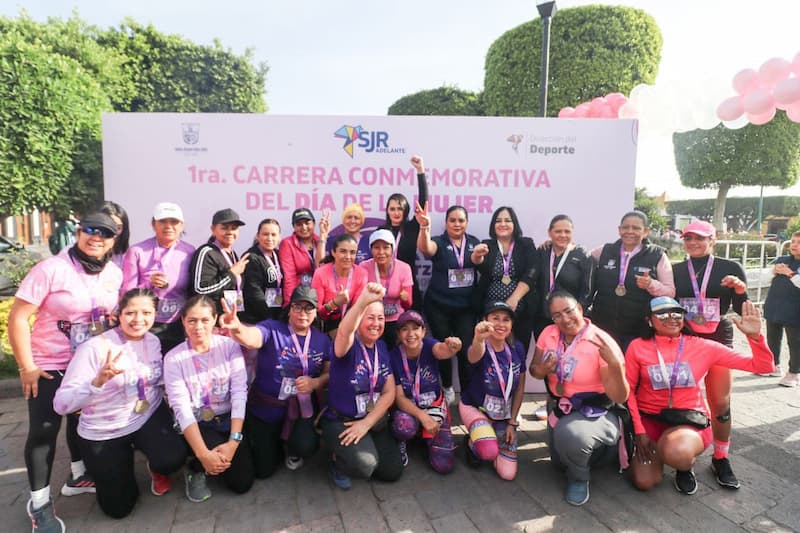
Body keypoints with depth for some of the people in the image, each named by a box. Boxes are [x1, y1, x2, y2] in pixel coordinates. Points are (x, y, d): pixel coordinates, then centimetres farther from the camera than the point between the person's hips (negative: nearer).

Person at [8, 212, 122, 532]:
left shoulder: (115, 274, -3)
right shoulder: (51, 269, -19)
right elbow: (17, 318, -17)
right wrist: (26, 367, -17)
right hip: (48, 366, -5)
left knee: (83, 418, 19)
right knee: (43, 430, 2)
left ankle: (78, 476, 41)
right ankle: (39, 502, 21)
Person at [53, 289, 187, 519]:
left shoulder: (154, 341, -6)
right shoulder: (94, 347, -22)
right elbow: (61, 404, -28)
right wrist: (98, 381, -45)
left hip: (149, 417, 2)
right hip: (102, 433, -2)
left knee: (172, 459, -27)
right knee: (118, 507, 7)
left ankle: (156, 468, 12)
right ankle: (124, 458, 35)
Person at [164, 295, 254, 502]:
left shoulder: (230, 346, -9)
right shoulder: (173, 358, -10)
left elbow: (240, 394, -13)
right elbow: (182, 409, -16)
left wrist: (233, 441, -22)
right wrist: (203, 453, -25)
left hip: (229, 421, 1)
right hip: (196, 425, -1)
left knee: (242, 482, -7)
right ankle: (196, 469, 7)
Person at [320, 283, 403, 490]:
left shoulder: (382, 347, 0)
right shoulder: (350, 344, -17)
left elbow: (389, 393, -1)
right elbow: (344, 332, -45)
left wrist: (366, 423, -13)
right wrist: (362, 302, -63)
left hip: (374, 421, 6)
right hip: (340, 421, -5)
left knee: (393, 471, 2)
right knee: (364, 465, -28)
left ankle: (358, 449, 27)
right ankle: (339, 460, 6)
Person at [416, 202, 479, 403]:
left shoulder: (474, 242, 5)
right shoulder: (439, 242, -6)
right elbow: (425, 248, -33)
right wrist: (424, 227, -50)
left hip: (466, 307, 2)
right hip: (438, 306, -2)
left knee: (466, 350, -4)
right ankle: (447, 388, 33)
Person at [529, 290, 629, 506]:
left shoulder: (601, 342, -23)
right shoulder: (548, 333, -8)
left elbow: (620, 398, -23)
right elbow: (534, 369, 3)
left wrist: (615, 364, -40)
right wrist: (543, 370, -20)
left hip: (596, 414, -6)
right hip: (559, 409, 6)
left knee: (570, 435, -36)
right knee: (559, 461, 17)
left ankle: (580, 478, -3)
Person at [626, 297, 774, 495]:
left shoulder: (702, 347, -2)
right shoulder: (638, 347, -5)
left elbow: (763, 366, 0)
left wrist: (754, 336, -17)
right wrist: (639, 431, -8)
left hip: (690, 420, -1)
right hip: (649, 419, 1)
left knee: (678, 452, -36)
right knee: (645, 482, -13)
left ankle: (686, 466, 6)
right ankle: (656, 450, 23)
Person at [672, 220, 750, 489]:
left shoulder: (730, 268, 0)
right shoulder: (675, 270, 4)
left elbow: (743, 310, 0)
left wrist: (741, 290, -17)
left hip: (718, 341, -1)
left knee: (720, 403, 4)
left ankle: (721, 459, 21)